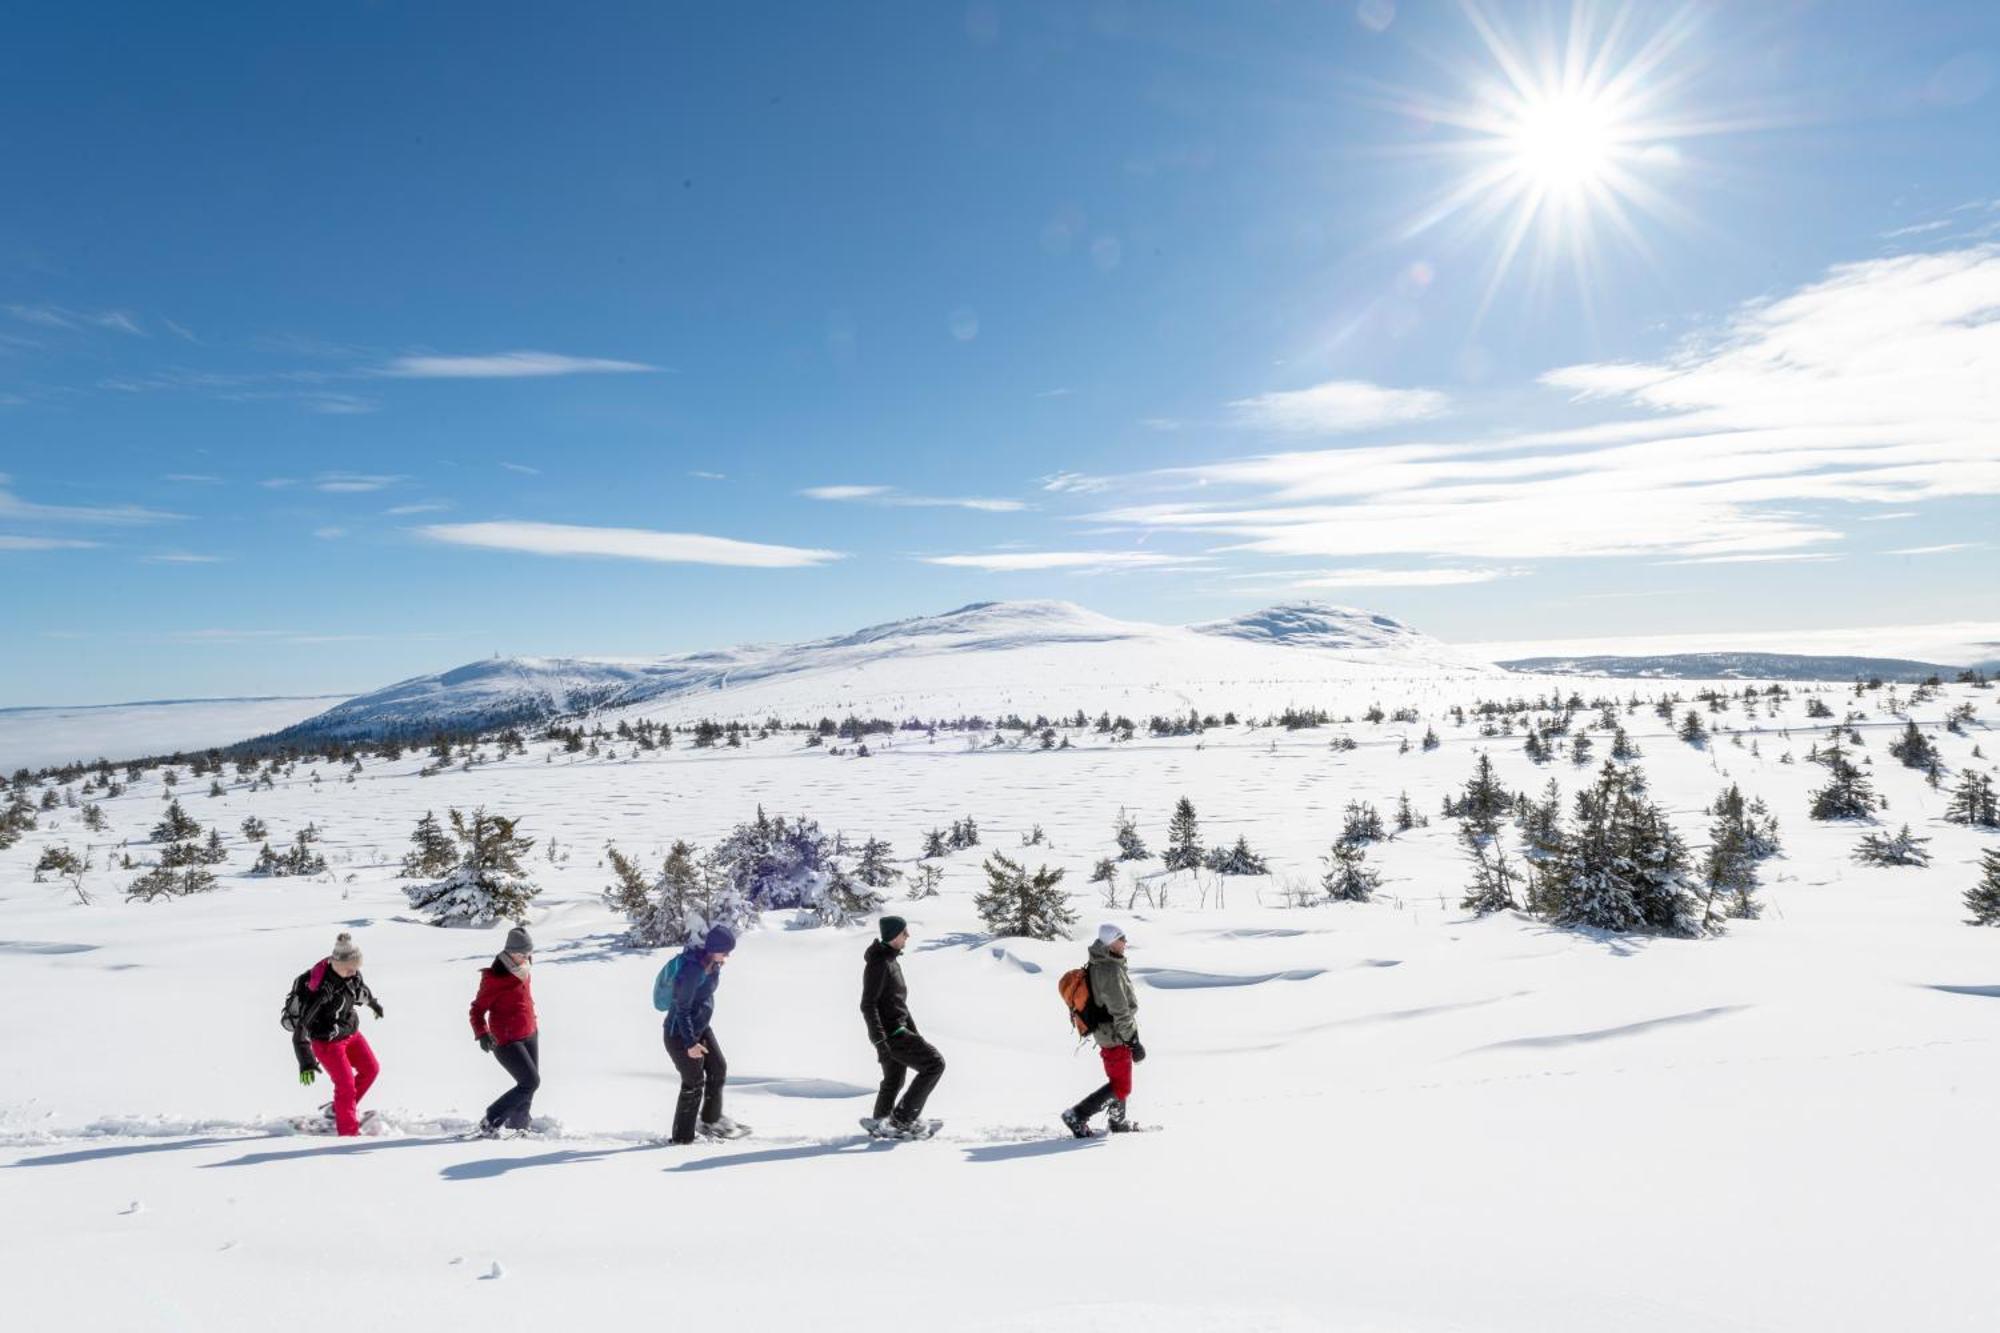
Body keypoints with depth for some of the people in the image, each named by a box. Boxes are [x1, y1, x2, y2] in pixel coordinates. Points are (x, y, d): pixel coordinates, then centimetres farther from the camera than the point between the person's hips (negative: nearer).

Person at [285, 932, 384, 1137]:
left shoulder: (351, 973, -11)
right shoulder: (321, 988, -34)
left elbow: (361, 988, 14)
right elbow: (301, 1026, -32)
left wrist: (374, 1003, 34)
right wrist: (306, 1061, -37)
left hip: (350, 1032, 8)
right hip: (327, 1041, -8)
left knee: (371, 1068, 13)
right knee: (346, 1084, -7)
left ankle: (340, 1109, 30)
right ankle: (348, 1132, 6)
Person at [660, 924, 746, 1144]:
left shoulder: (710, 962, -6)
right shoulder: (692, 971, -33)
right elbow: (682, 1009, -26)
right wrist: (690, 1043, -23)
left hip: (701, 1028, 8)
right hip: (680, 1035, -8)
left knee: (718, 1069, 14)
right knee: (694, 1083, 4)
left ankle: (711, 1120, 33)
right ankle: (682, 1137, 21)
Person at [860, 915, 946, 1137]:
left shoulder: (891, 960, 13)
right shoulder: (879, 963, -18)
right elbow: (868, 1004, -22)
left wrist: (914, 1031, 26)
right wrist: (879, 1040, -27)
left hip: (897, 1029, 10)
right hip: (890, 1033, -10)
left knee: (894, 1080, 21)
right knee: (934, 1064, -9)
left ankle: (881, 1125, 36)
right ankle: (902, 1118, -5)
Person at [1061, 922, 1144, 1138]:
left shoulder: (1095, 966, 4)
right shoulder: (1111, 971, -27)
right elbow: (1120, 1012, -25)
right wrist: (1134, 1041, -19)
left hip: (1105, 1033, 10)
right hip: (1116, 1037, -10)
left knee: (1117, 1080, 24)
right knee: (1121, 1088, 0)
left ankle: (1118, 1122, 38)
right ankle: (1077, 1116, 0)